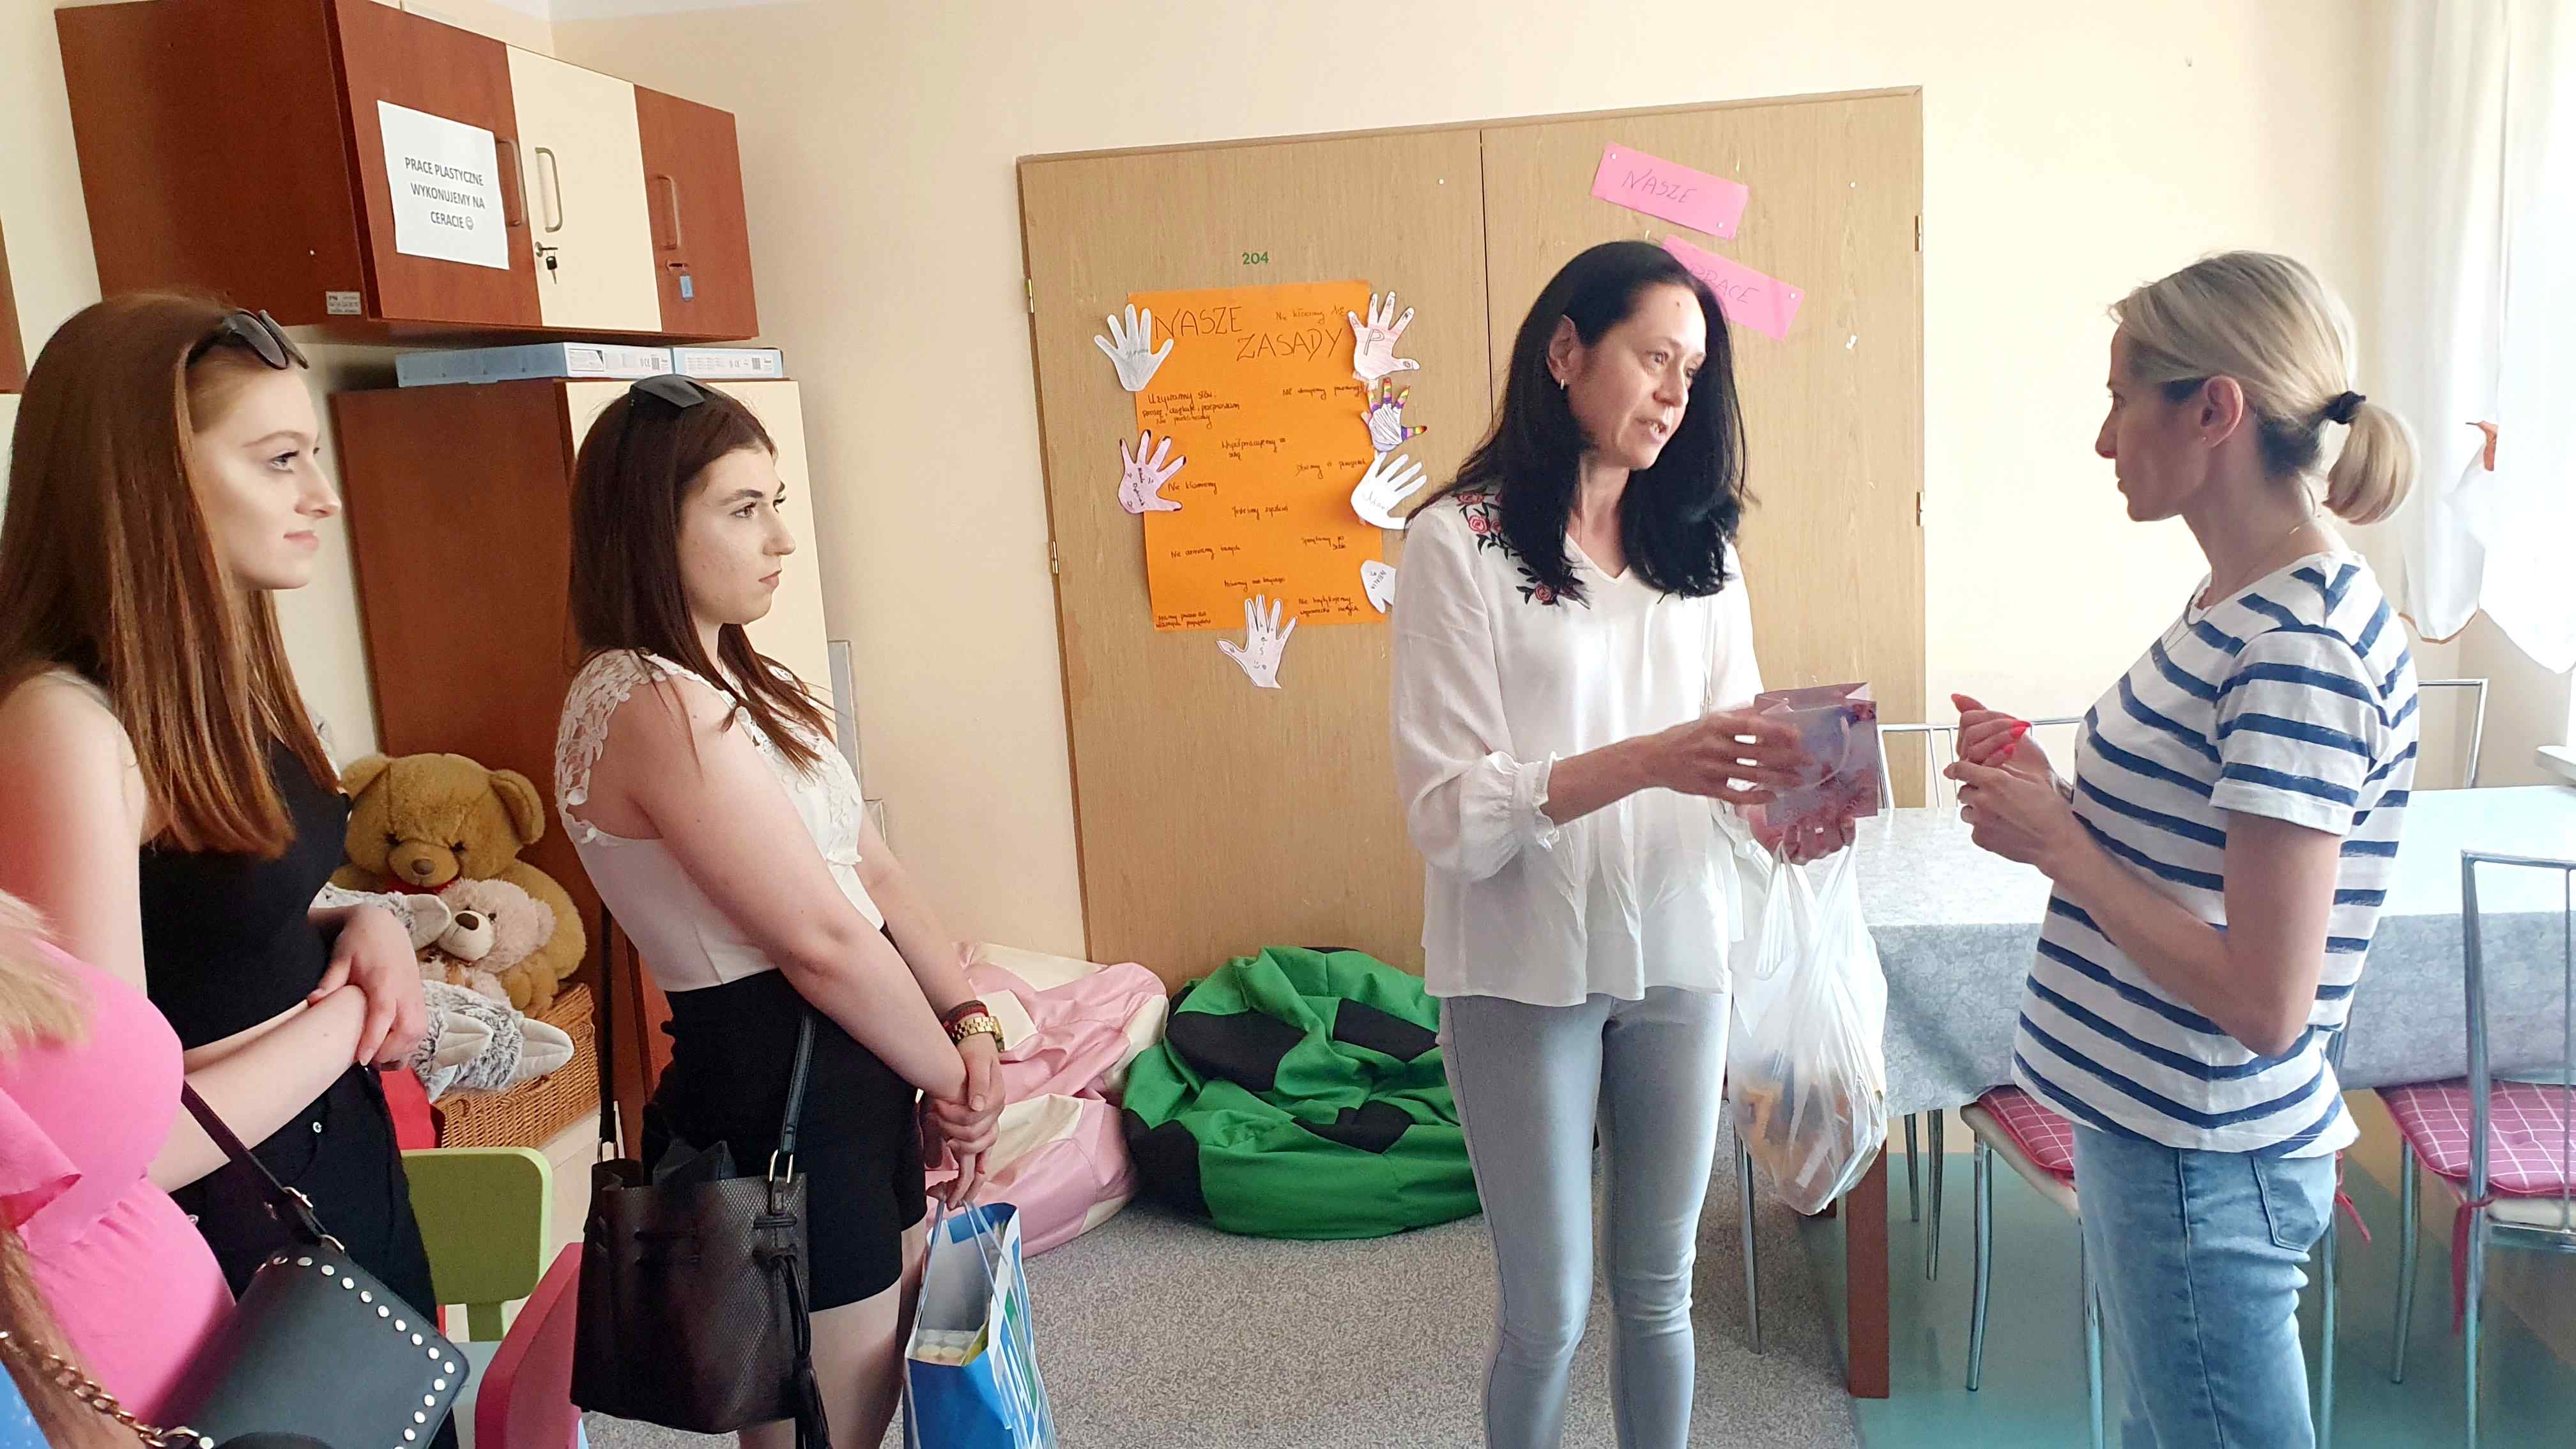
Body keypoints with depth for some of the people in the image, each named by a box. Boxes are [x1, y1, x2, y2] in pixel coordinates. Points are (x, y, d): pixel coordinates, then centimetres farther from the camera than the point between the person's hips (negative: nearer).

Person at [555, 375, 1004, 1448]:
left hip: (848, 1077, 10)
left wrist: (967, 1022, -4)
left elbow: (874, 872, 7)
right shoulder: (653, 707, -21)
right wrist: (952, 1077, -9)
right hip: (775, 1102, -10)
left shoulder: (732, 683, 10)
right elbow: (821, 940, -22)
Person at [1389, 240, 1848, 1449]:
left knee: (1660, 1290, 16)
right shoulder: (1458, 542, -10)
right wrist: (1644, 762, -28)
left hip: (1678, 957, 5)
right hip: (1525, 972, -4)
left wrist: (1782, 811, -17)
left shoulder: (1697, 545, 7)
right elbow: (1447, 815, -16)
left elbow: (1734, 746, 6)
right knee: (1548, 1313, 8)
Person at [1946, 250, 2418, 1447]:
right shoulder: (2243, 607, 5)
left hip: (2204, 1166, -9)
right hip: (2152, 1127, 9)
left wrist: (2055, 844, -18)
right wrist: (2047, 793, -2)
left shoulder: (2302, 651, -24)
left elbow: (2263, 1000, -25)